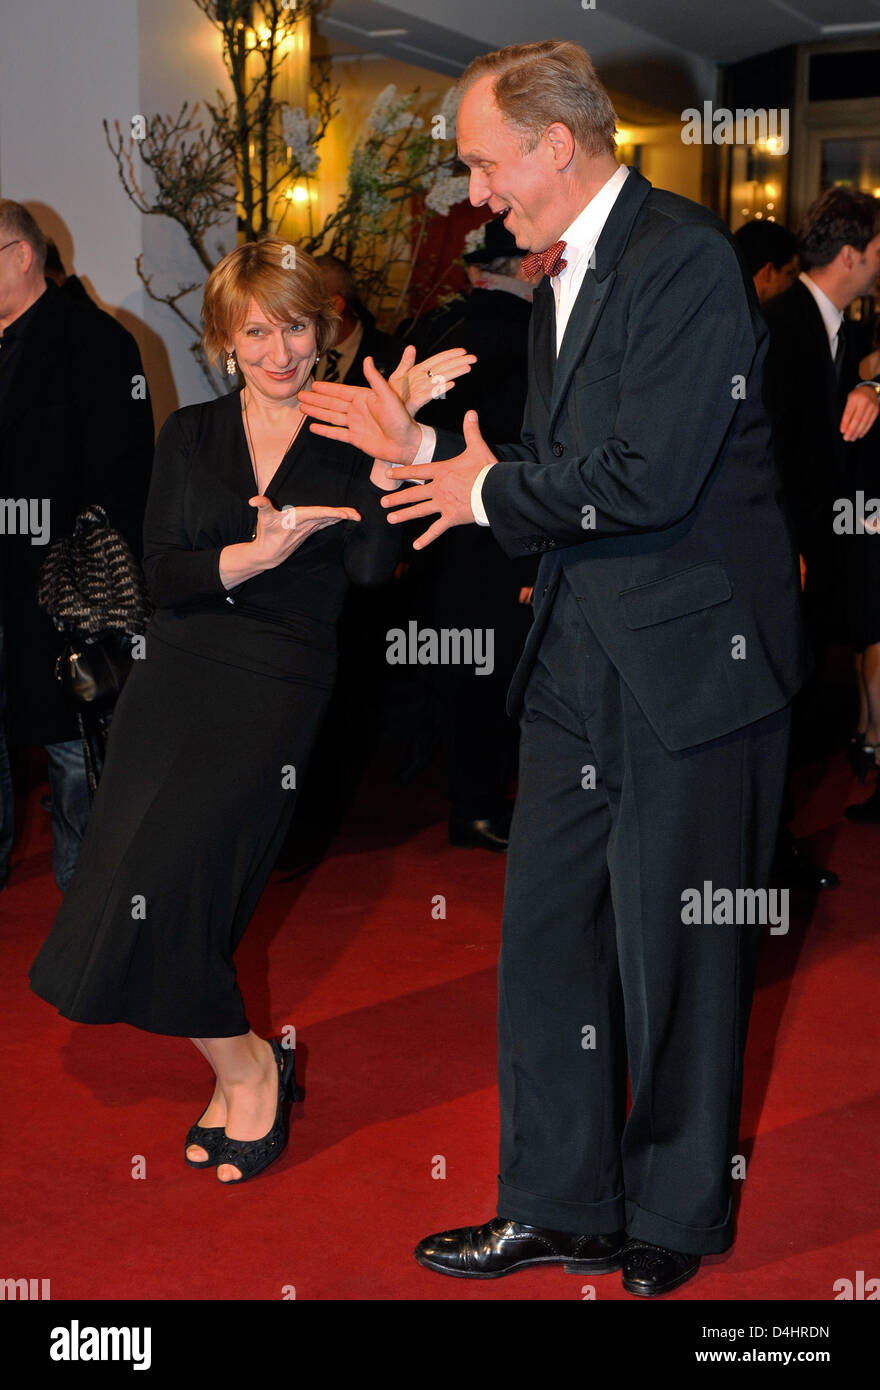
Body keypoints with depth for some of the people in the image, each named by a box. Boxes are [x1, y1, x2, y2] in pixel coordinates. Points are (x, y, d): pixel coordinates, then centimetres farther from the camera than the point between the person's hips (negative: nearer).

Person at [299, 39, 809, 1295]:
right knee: (544, 934, 11)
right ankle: (558, 1205, 25)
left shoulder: (685, 258, -15)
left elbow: (648, 482, -24)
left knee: (673, 955, 5)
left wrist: (491, 492, -10)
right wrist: (421, 447, 11)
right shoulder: (560, 281, 15)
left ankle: (676, 1215, 24)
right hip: (579, 668, 9)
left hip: (690, 662, -9)